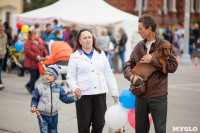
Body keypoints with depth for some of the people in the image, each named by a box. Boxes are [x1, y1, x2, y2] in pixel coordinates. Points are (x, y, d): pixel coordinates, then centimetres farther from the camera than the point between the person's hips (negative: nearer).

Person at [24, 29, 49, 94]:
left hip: (38, 63, 8)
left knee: (37, 76, 11)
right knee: (33, 76, -5)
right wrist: (36, 56, -24)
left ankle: (28, 85, 31)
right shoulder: (28, 42, -11)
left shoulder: (40, 41, 12)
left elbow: (43, 49, 14)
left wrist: (46, 55, -2)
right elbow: (28, 52, -21)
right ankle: (32, 90, 10)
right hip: (31, 62, -8)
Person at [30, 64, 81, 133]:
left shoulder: (58, 88, 2)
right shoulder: (39, 88, -7)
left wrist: (75, 98, -5)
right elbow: (34, 99, -1)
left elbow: (65, 98, 6)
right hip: (42, 115, -3)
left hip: (54, 115, 4)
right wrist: (33, 107, -19)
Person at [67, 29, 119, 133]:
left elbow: (108, 75, 14)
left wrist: (115, 93, 9)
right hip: (83, 94, -3)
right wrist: (75, 88, -19)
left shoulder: (101, 54, 14)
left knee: (99, 124, 4)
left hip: (100, 93, 3)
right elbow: (70, 77, 1)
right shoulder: (75, 57, 5)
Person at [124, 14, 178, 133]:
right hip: (140, 96, 5)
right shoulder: (139, 46, 10)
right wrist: (131, 76, -13)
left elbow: (173, 66, -12)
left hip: (158, 96, -5)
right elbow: (128, 65, 8)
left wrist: (152, 60, -16)